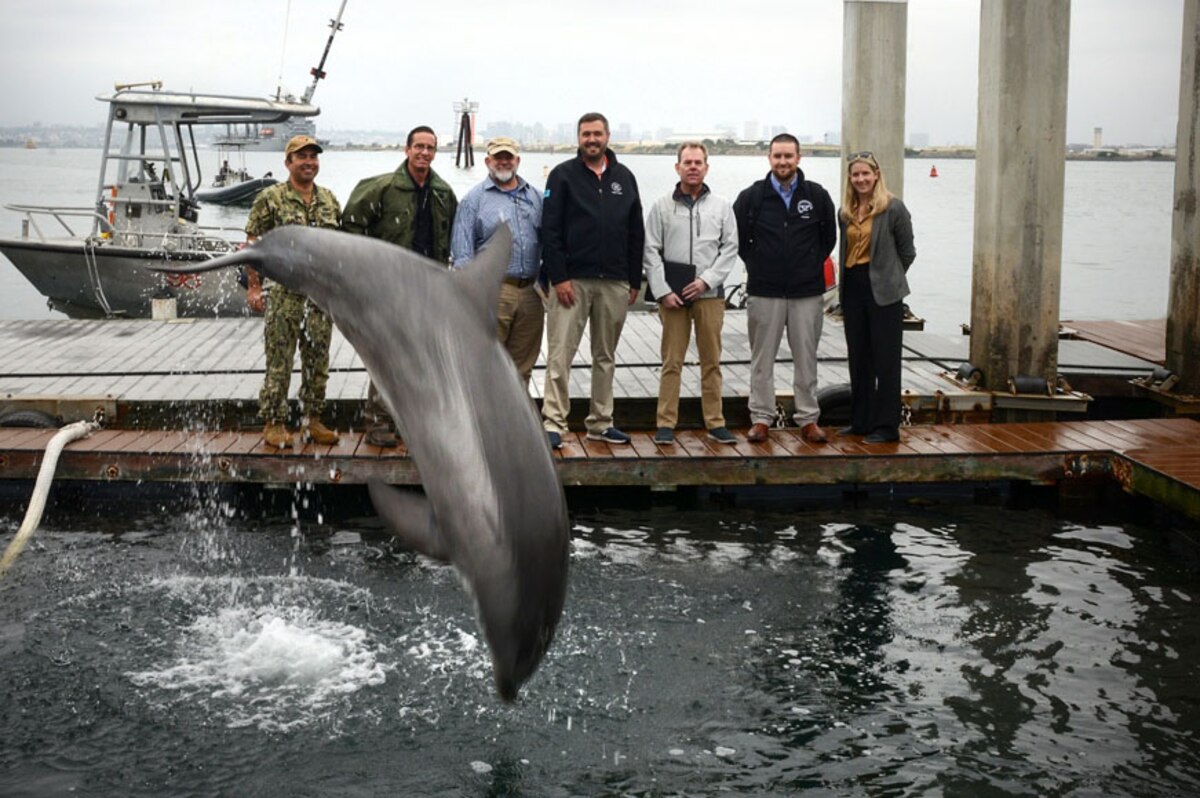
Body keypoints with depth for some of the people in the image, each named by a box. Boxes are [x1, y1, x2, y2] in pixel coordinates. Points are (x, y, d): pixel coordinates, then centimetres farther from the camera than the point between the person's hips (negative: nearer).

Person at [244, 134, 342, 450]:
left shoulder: (329, 200, 11)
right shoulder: (270, 198, -3)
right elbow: (253, 244, -3)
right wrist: (254, 286, -9)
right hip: (283, 293, -4)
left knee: (318, 361, 9)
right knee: (279, 362, -1)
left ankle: (313, 420, 19)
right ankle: (274, 423, 7)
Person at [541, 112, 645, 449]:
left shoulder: (624, 177, 11)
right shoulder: (563, 175, 0)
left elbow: (636, 233, 13)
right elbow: (550, 230, -5)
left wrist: (635, 280, 8)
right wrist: (558, 277, -13)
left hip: (614, 283, 4)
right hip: (572, 280, -4)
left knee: (605, 356, 10)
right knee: (560, 354, -6)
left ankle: (601, 423, 19)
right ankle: (553, 422, -2)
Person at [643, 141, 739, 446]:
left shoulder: (721, 207, 7)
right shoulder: (662, 207, 4)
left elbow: (730, 249, 4)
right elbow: (651, 252, 1)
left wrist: (706, 280, -8)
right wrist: (663, 291, -7)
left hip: (710, 294, 1)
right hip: (672, 295, -1)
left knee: (712, 361, 6)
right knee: (671, 362, 1)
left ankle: (715, 422, 13)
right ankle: (666, 424, 5)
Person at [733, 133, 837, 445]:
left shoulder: (817, 196, 3)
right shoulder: (752, 197, 0)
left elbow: (829, 237, 13)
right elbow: (737, 237, 9)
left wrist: (812, 265, 9)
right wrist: (756, 264, 6)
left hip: (807, 292, 1)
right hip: (763, 291, 0)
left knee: (806, 358, 6)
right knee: (762, 359, 5)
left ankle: (808, 419, 14)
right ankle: (761, 418, 12)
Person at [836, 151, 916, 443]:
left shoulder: (893, 208, -7)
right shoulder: (845, 212, 10)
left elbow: (907, 252, -1)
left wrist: (888, 277, 6)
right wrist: (845, 284, 11)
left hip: (883, 292, -6)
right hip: (852, 289, 6)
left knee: (886, 359, 0)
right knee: (858, 358, 12)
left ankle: (886, 426, 5)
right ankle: (861, 421, 21)